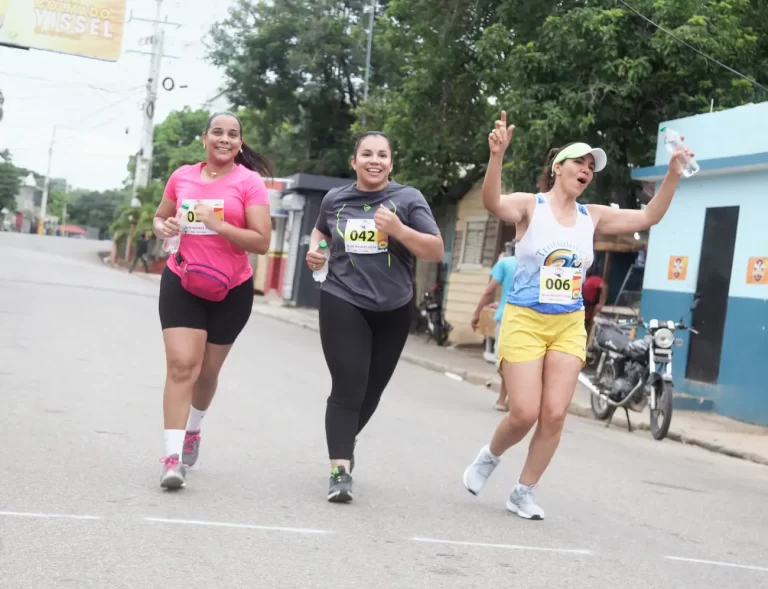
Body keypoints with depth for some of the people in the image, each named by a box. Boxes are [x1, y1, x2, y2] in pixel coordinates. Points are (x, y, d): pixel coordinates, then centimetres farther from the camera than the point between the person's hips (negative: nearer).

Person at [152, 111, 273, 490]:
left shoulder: (249, 182, -9)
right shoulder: (182, 177, 1)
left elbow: (262, 242, -15)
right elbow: (160, 217, 18)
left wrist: (217, 224, -25)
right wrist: (162, 227, -6)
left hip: (231, 290, -1)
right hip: (182, 283, 1)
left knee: (208, 371, 15)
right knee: (181, 366, -12)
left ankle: (192, 430, 44)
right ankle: (173, 457, -14)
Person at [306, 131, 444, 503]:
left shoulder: (408, 199, -3)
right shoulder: (335, 200, 4)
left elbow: (436, 252, -10)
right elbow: (320, 231, 26)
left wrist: (398, 229, -24)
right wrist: (314, 249, 4)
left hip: (392, 311, 1)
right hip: (343, 305, -1)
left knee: (371, 390, 15)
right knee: (347, 388, -13)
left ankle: (345, 442, 40)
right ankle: (340, 470, -12)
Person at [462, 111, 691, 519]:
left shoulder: (593, 217, 7)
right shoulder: (530, 206, -7)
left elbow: (647, 218, 6)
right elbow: (491, 202, -27)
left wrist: (673, 176, -8)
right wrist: (497, 155, -44)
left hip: (569, 326, 4)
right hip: (524, 321, -4)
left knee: (554, 415, -2)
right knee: (524, 413, -8)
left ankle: (523, 493, 15)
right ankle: (489, 456, 24)